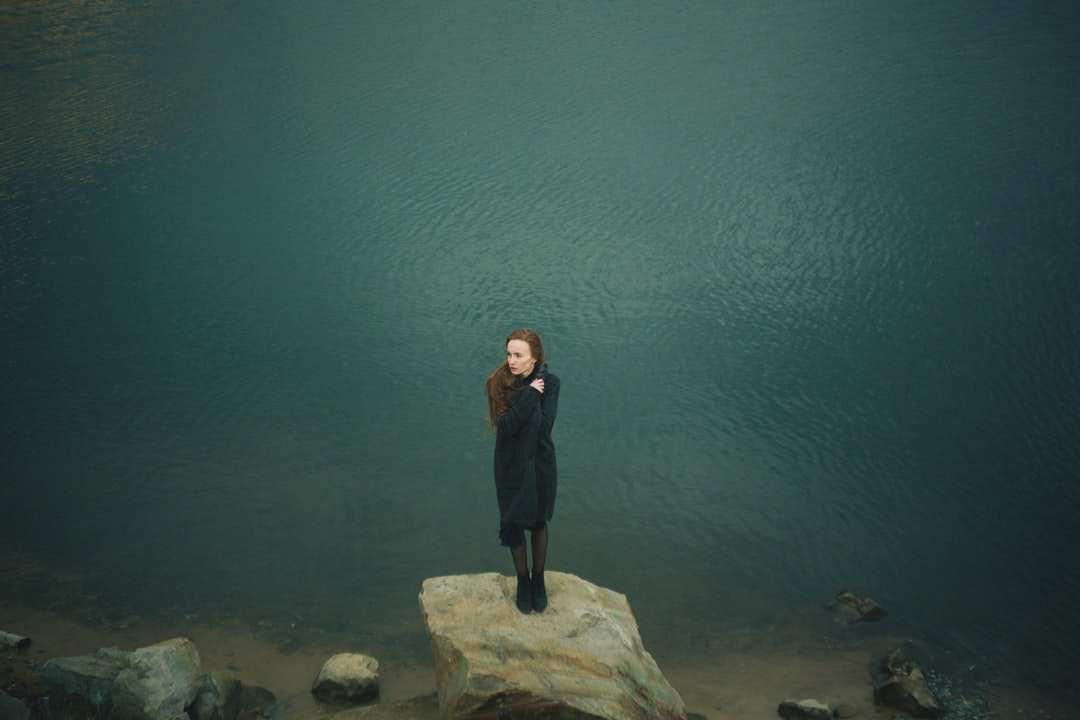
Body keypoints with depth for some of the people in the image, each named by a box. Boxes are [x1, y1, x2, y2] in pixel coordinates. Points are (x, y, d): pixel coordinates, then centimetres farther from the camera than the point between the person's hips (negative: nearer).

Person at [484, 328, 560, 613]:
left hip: (541, 463, 0)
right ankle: (522, 581, 35)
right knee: (514, 524, 14)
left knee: (539, 523, 17)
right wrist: (531, 394, -31)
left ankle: (538, 580, 37)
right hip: (511, 465, 0)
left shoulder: (549, 383, -15)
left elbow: (544, 425, -24)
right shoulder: (499, 384, -17)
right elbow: (506, 426, -28)